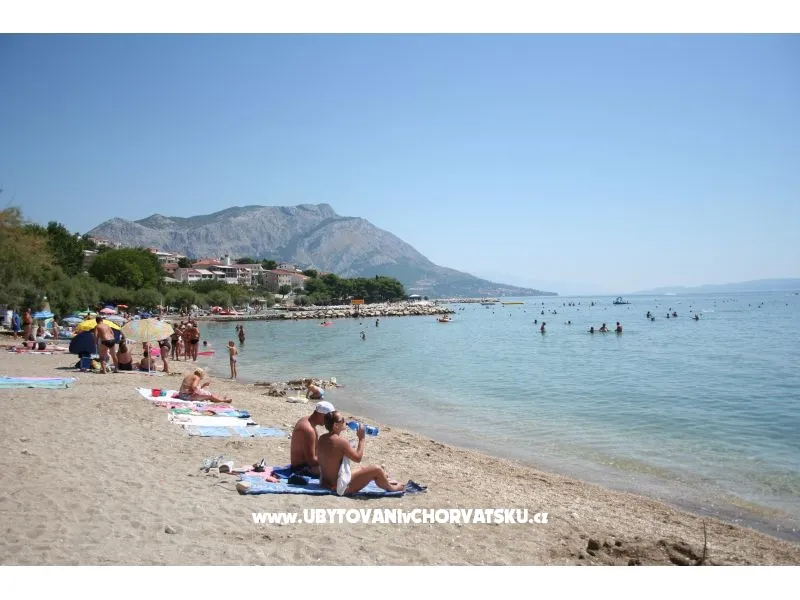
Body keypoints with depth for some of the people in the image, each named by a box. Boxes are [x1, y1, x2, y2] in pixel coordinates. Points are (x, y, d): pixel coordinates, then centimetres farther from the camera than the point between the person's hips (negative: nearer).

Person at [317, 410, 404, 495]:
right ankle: (390, 488, 23)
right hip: (341, 487, -9)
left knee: (362, 469, 27)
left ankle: (385, 482, 41)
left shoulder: (321, 439, 0)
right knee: (377, 469, -3)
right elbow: (358, 458, -14)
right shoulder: (341, 441, -24)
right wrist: (361, 438, -7)